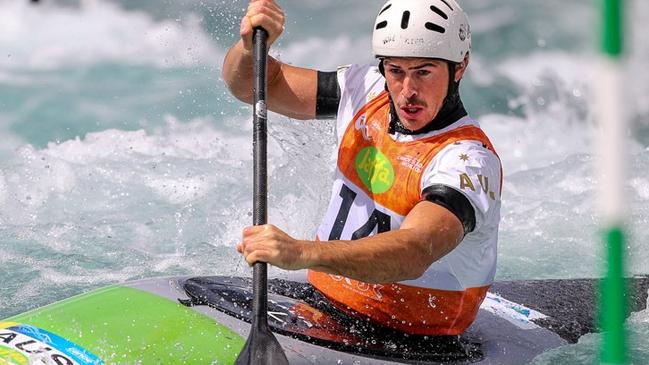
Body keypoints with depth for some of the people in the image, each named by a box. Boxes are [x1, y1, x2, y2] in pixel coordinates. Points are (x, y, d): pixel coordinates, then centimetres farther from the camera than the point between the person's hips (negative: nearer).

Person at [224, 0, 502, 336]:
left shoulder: (469, 160, -22)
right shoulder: (368, 91, 1)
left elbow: (415, 254, -40)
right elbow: (251, 84, 7)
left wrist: (301, 254, -54)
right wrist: (251, 46, -17)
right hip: (321, 305, 7)